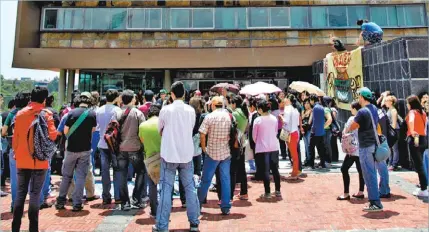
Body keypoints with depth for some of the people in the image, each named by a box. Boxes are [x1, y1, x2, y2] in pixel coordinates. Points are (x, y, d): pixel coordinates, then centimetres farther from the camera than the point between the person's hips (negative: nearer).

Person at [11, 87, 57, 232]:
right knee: (35, 193, 2)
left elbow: (15, 137, 8)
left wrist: (16, 152, 19)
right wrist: (55, 131, 6)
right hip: (39, 160, -4)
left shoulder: (20, 113, 4)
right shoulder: (46, 114, -8)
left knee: (21, 193, 13)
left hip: (22, 159, 4)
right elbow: (52, 135, -14)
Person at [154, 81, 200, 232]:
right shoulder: (191, 110, 0)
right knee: (190, 188, 11)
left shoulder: (165, 110, -6)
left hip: (169, 154, -2)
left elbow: (160, 131, 8)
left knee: (166, 189, 4)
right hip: (187, 154, 3)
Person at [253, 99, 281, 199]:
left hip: (262, 148, -4)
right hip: (274, 147, 4)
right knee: (275, 169, 13)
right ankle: (278, 191, 20)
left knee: (265, 170, 2)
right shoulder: (274, 119, 1)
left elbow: (254, 136, -3)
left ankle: (267, 193, 7)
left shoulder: (257, 120, -11)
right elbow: (276, 132, 9)